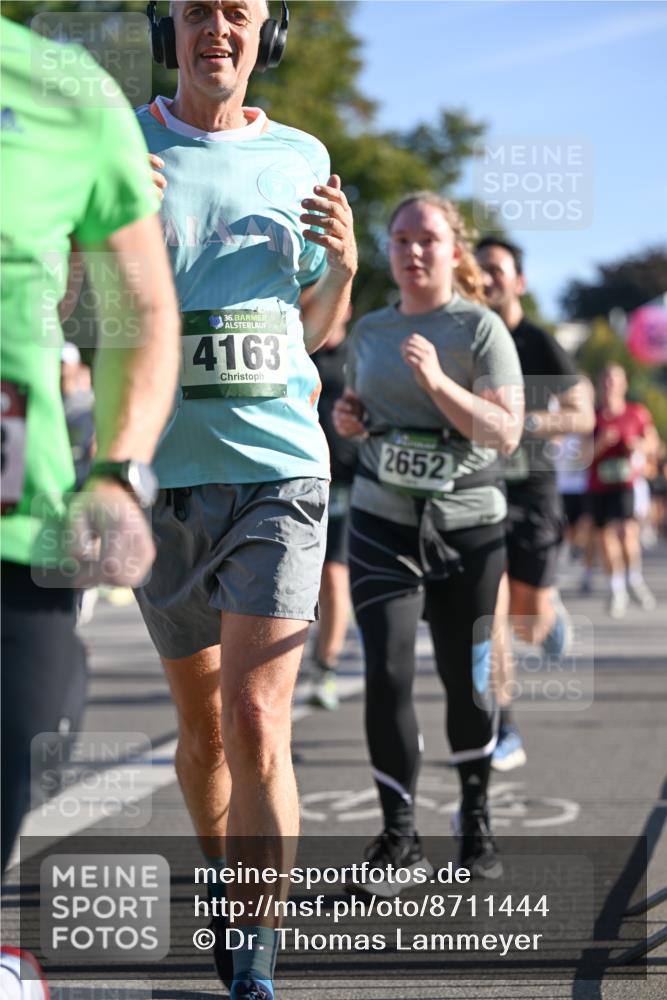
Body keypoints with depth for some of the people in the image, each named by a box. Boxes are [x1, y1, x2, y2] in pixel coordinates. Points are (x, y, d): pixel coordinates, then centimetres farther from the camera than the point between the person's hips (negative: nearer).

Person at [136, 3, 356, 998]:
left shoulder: (302, 159, 9)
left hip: (279, 468, 0)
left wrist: (343, 266, -2)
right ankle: (225, 881, 38)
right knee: (201, 720, 13)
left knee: (256, 724, -12)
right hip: (162, 471, 0)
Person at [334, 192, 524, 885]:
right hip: (382, 523, 3)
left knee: (465, 680, 6)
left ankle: (476, 821, 28)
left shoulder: (479, 328, -5)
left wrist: (437, 381, -24)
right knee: (388, 676, -10)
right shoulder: (368, 332, 10)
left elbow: (506, 433, -13)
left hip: (466, 526, -2)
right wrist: (346, 419, 3)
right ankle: (398, 835, 0)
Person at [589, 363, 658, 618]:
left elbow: (653, 442, 12)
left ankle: (635, 580, 3)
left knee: (628, 530, -19)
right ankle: (616, 589, 16)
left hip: (627, 482, -2)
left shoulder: (638, 413, 3)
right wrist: (601, 442, -15)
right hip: (599, 485, 2)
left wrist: (640, 445, -10)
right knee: (607, 535, 3)